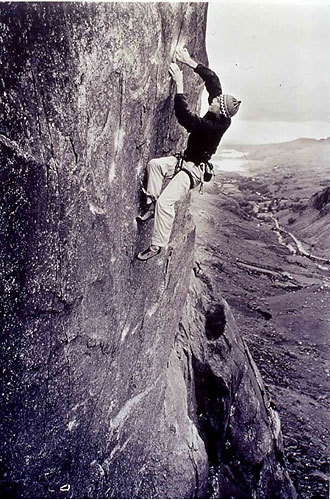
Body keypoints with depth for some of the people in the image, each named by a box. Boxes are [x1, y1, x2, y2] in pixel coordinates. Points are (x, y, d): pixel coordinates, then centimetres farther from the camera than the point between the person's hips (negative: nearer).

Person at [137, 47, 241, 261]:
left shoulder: (213, 126, -28)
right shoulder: (221, 116, -3)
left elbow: (186, 117, -32)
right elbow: (212, 79, 5)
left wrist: (179, 85, -25)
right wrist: (190, 62, 1)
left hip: (193, 170, -10)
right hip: (186, 161, 10)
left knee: (165, 201, -21)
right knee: (154, 164, -2)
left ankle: (157, 246, -11)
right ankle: (152, 204, 3)